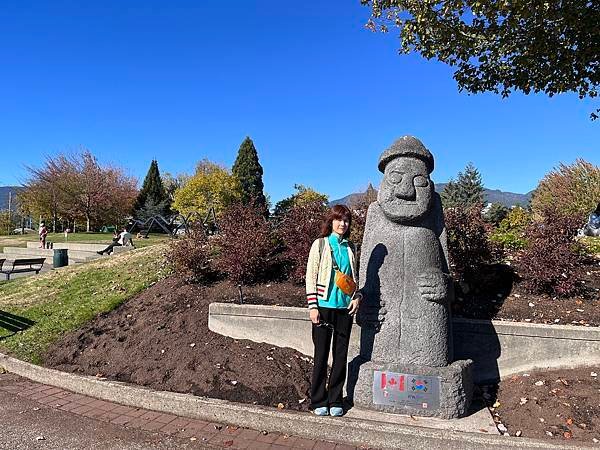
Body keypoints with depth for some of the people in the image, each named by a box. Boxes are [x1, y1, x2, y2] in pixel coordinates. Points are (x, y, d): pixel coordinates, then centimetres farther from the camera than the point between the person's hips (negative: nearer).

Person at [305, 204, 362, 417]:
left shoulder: (350, 248, 11)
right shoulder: (320, 244, -1)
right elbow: (311, 276, -4)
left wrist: (357, 296, 2)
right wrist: (312, 306, -10)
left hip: (345, 307, 4)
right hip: (324, 306, -4)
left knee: (341, 355, 9)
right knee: (321, 355, 3)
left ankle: (335, 400, 22)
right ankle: (318, 401, 17)